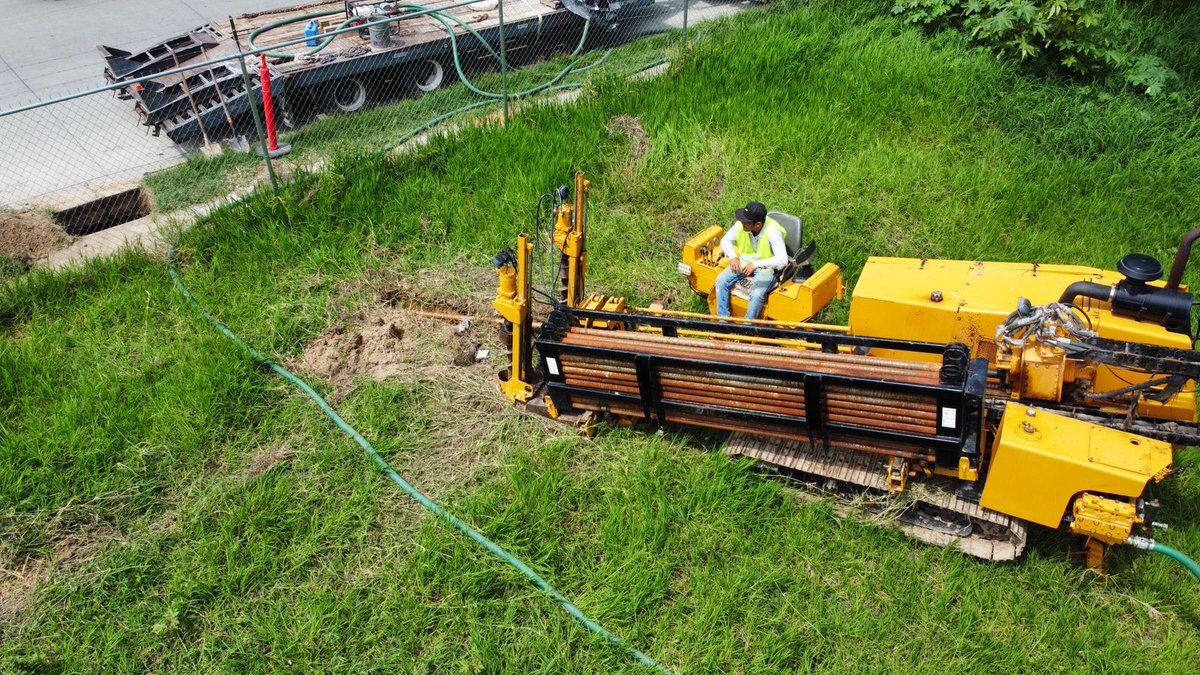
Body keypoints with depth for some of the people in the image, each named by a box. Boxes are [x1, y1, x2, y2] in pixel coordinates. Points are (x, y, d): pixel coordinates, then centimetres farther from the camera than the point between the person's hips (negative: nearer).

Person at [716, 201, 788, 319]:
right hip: (743, 263, 5)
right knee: (721, 280, -16)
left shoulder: (773, 231, -28)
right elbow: (725, 240, 1)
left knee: (757, 294, -31)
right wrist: (733, 257, -17)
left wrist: (756, 265, -33)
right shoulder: (741, 225, -15)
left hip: (765, 268, -5)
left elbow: (782, 260, -34)